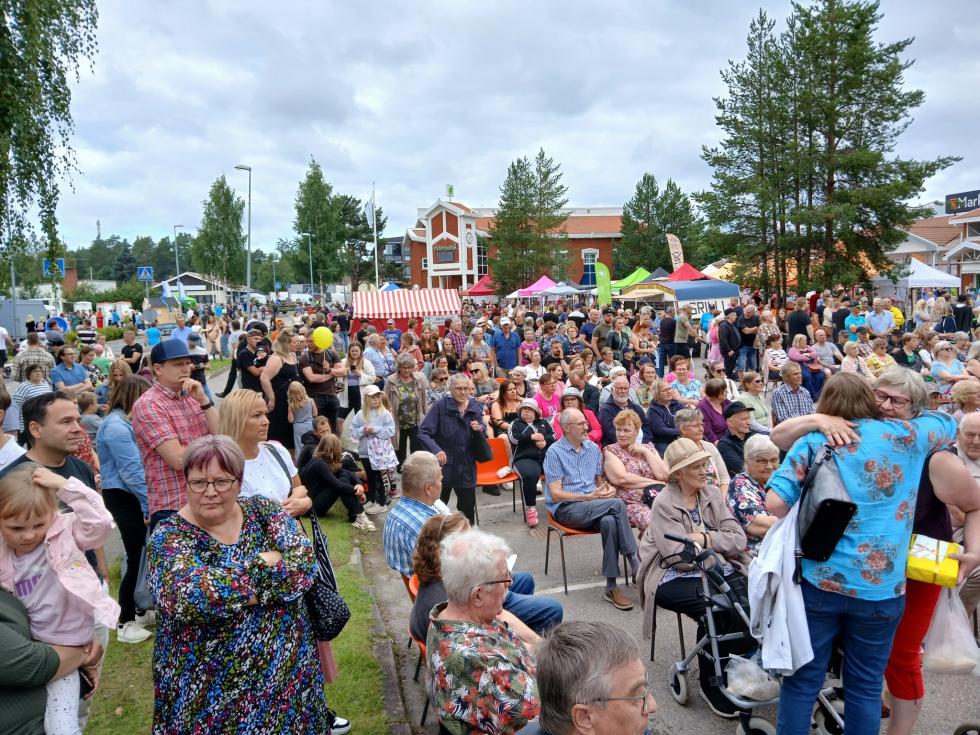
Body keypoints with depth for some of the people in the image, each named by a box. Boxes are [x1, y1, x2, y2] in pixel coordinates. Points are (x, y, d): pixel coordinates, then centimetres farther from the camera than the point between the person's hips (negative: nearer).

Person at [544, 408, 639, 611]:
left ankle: (611, 587, -29)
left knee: (609, 521, -33)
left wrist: (608, 489, -3)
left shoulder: (593, 448, 13)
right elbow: (556, 494, -9)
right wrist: (590, 497, -16)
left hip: (595, 507, 5)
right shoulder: (555, 452, -4)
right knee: (617, 504, -29)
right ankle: (635, 563, -24)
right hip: (565, 509, -5)